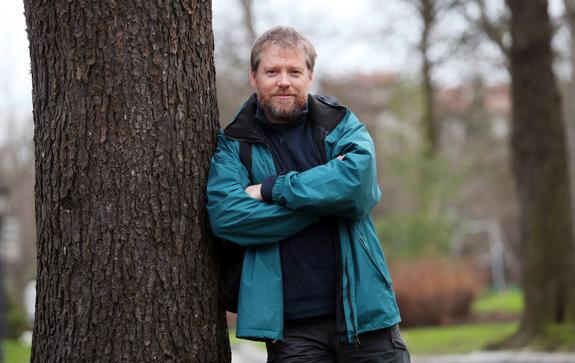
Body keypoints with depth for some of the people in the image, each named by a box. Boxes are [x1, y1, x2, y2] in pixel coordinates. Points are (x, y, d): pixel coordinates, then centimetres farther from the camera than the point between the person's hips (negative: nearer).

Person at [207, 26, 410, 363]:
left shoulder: (341, 125, 7)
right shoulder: (234, 144, 5)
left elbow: (358, 177, -15)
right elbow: (225, 215, -13)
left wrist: (272, 189, -13)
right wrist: (324, 199, -13)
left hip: (361, 309, 1)